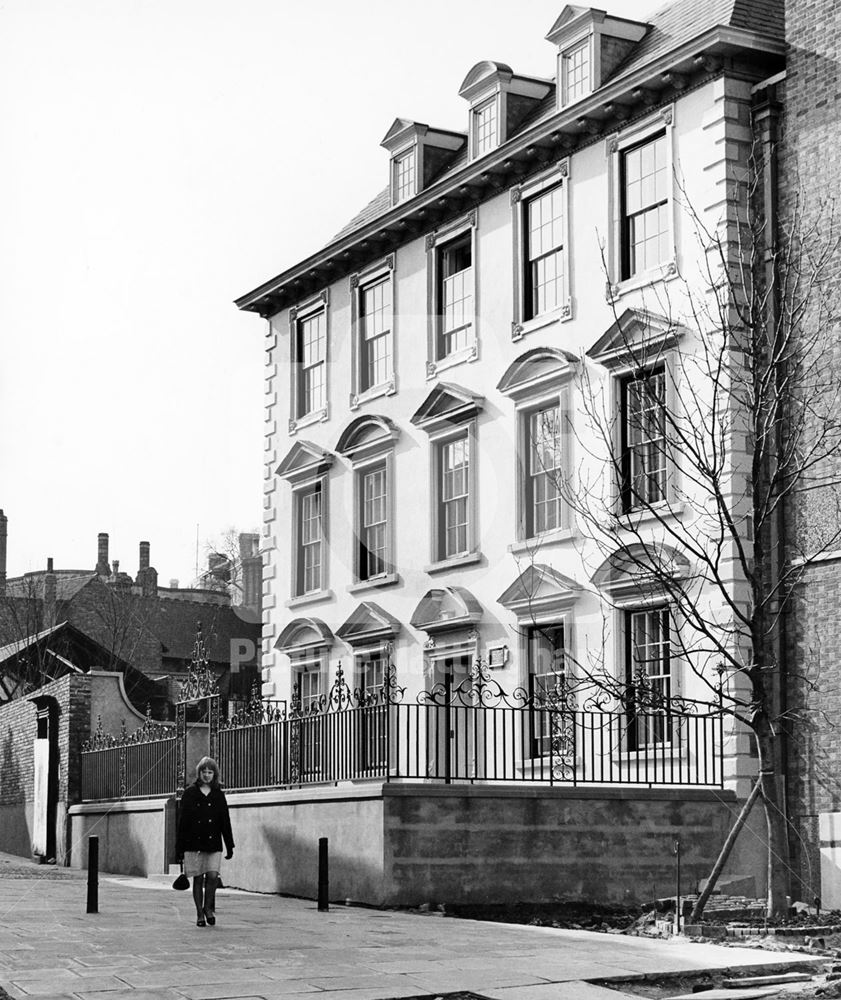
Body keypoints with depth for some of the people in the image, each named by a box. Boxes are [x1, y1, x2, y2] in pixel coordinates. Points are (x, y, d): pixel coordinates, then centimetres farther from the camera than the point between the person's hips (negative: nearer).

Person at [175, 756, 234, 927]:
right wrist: (179, 847, 0)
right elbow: (182, 821, 3)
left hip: (213, 844, 1)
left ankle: (209, 907, 10)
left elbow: (225, 822, 9)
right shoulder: (190, 793, 3)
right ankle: (200, 914, 13)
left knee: (213, 875, -12)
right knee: (198, 879, 2)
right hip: (193, 844, -1)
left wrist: (230, 846, 6)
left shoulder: (219, 795, 8)